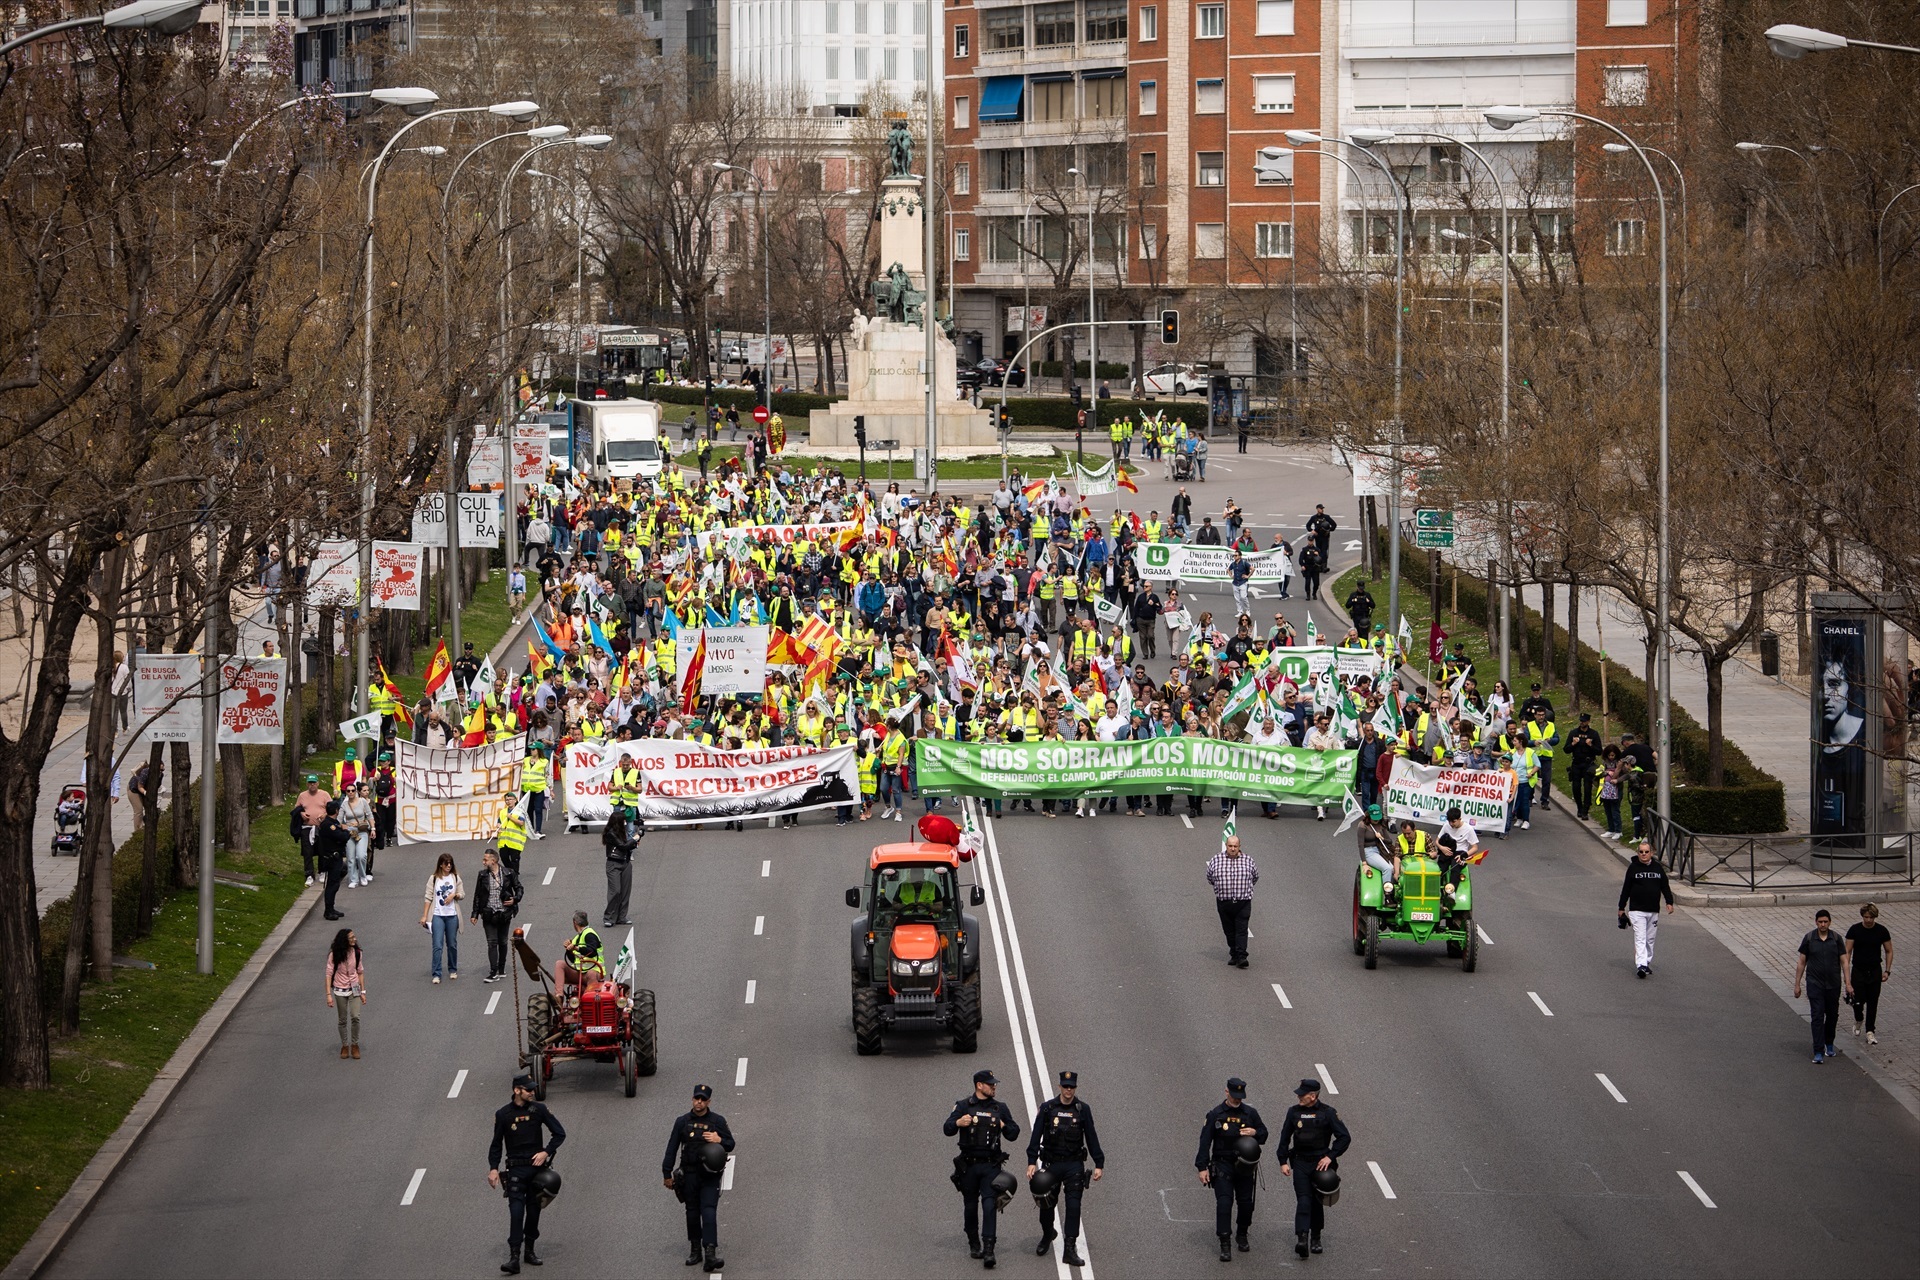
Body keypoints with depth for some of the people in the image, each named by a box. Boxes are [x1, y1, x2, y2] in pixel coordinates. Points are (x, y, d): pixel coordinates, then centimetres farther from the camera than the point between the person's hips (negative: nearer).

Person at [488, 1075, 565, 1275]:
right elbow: (496, 1144, 6)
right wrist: (493, 1168, -5)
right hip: (516, 1170, -2)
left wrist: (546, 1152, -8)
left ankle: (529, 1250, 25)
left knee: (534, 1210, 9)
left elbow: (559, 1134, 5)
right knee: (516, 1210, -13)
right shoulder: (503, 1115, -1)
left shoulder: (539, 1110, 1)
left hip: (537, 1166, 2)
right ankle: (514, 1257, -18)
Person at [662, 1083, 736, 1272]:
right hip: (689, 1175, 2)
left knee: (709, 1212, -13)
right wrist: (667, 1173, 7)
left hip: (710, 1176, -2)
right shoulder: (683, 1122, 7)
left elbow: (730, 1144, 9)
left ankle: (710, 1253, -20)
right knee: (692, 1213, 7)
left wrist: (719, 1140, -14)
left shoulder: (718, 1121, 4)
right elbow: (672, 1148, 9)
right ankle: (695, 1251, 19)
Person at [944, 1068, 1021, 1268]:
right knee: (970, 1205, 9)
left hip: (991, 1165, 0)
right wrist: (958, 1123, -26)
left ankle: (988, 1250, -18)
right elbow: (947, 1129, -6)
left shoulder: (999, 1108, 10)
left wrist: (1004, 1127, -5)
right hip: (968, 1165, 0)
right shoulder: (964, 1106, 2)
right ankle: (974, 1245, 25)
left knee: (989, 1205, -12)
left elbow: (1014, 1133, 15)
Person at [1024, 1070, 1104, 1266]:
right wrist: (1032, 1162, -13)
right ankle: (1047, 1237, 37)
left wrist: (1099, 1164, 2)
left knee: (1073, 1205, -10)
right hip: (1051, 1164, 1)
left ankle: (1070, 1249, -10)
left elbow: (1091, 1138, 6)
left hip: (1074, 1165, -1)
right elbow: (1036, 1136, -4)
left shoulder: (1083, 1110, 2)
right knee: (1047, 1205, 9)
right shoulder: (1047, 1108, -1)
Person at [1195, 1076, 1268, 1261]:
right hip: (1222, 1165, -3)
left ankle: (1242, 1236, 32)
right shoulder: (1216, 1115, -2)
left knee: (1246, 1203, 6)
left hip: (1245, 1166, 3)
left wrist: (1255, 1133, -11)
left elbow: (1264, 1135, 14)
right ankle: (1224, 1245, -14)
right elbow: (1205, 1141, -3)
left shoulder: (1250, 1114, 5)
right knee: (1224, 1202, -13)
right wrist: (1202, 1167, -8)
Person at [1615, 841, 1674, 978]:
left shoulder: (1658, 868, 7)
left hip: (1653, 911, 4)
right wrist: (1621, 907, 5)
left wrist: (1669, 902, 1)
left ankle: (1647, 963, 21)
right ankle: (1640, 965, -21)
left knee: (1650, 939, 10)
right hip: (1637, 910, -4)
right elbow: (1626, 888, 4)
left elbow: (1665, 887, 13)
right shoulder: (1633, 868, -1)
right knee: (1640, 938, -13)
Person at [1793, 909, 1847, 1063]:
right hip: (1815, 984, -2)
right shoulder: (1809, 939, -4)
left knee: (1832, 1016, 13)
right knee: (1817, 1016, -10)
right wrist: (1797, 984, 1)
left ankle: (1829, 1045, 35)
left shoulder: (1836, 939, -1)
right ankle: (1818, 1052, -13)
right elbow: (1802, 963, 2)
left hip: (1833, 985, 2)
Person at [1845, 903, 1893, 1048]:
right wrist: (1846, 975, -11)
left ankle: (1870, 1032, 11)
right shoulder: (1854, 930, -8)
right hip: (1858, 970, -1)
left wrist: (1887, 971, -2)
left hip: (1875, 971, 1)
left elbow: (1889, 951, 7)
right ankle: (1858, 1021, 27)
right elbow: (1847, 952, -5)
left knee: (1873, 1003, 1)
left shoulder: (1882, 931, -5)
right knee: (1858, 1001, -5)